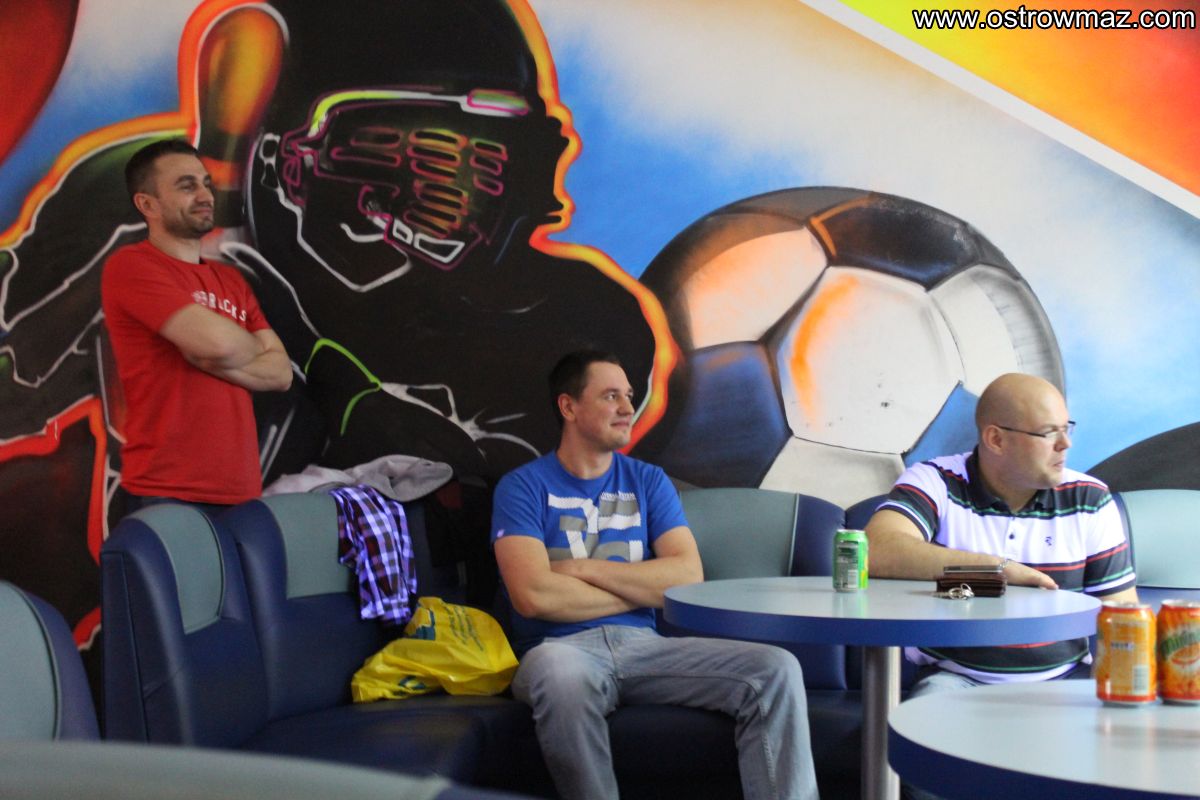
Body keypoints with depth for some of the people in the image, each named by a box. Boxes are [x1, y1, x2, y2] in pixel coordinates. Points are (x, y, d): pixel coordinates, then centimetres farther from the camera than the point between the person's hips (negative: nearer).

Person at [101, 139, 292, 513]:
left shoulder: (231, 281, 17)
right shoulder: (131, 265, -6)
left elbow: (281, 373, 8)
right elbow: (217, 340, -17)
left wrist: (211, 360, -10)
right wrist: (252, 348, 6)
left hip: (241, 491, 6)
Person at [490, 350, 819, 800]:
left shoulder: (648, 481, 16)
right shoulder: (524, 487, 3)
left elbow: (688, 577, 0)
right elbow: (534, 596, -13)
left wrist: (582, 569, -6)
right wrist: (641, 588, -2)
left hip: (643, 645, 4)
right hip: (564, 648, -4)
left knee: (776, 670, -18)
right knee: (561, 672, -41)